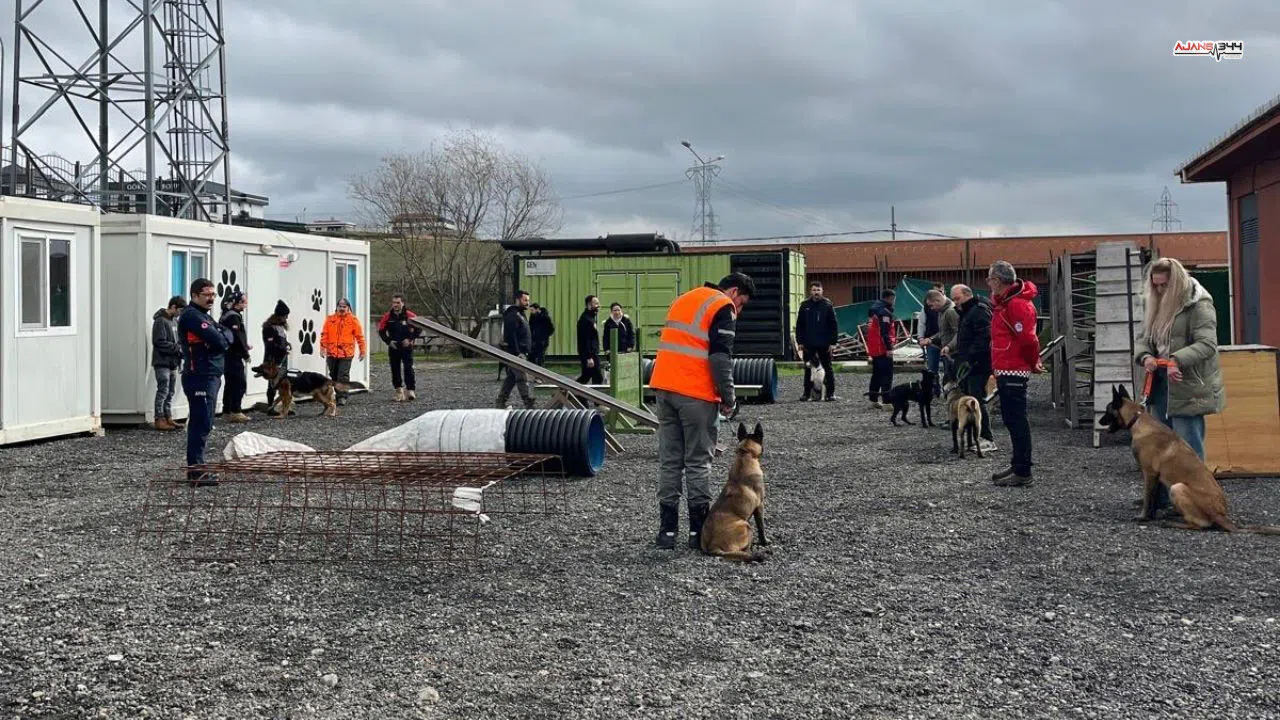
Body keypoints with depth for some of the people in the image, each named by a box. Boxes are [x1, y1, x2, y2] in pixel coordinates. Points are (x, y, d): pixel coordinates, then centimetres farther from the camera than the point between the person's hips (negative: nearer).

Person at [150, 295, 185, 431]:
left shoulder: (175, 320, 14)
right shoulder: (161, 321, -12)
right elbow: (160, 343, -18)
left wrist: (182, 348, 1)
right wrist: (178, 349, -19)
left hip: (172, 363, 9)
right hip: (162, 363, -9)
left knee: (170, 392, 12)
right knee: (163, 391, -6)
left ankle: (168, 417, 18)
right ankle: (159, 420, -2)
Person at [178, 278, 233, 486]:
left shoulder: (204, 315, 20)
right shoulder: (191, 315, -12)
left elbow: (226, 335, 11)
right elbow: (217, 339, -21)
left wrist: (221, 338, -9)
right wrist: (223, 338, -1)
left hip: (210, 376, 10)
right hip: (200, 377, -10)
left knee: (201, 425, 14)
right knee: (201, 425, -10)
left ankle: (196, 469, 20)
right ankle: (196, 472, -8)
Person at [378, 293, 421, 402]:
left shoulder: (409, 315, -6)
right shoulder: (387, 316, 1)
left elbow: (419, 329, 0)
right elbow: (381, 330, 9)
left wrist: (410, 339, -8)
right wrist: (388, 341, -3)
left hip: (406, 347, -3)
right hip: (393, 347, 3)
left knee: (408, 368, -10)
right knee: (395, 370, 6)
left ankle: (411, 390, -6)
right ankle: (399, 391, 13)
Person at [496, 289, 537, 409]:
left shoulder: (519, 314, 19)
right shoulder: (512, 315, -15)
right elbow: (511, 336, -22)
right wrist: (517, 353, -24)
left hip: (521, 352, 10)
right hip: (516, 353, -10)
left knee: (511, 378, 14)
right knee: (523, 378, -11)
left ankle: (501, 401, 19)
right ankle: (529, 403, -13)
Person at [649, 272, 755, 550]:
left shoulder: (684, 299, 21)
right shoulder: (723, 308, -4)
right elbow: (720, 357, -13)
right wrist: (728, 398, -6)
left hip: (663, 386, 7)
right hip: (696, 394, -7)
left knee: (669, 460, 9)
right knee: (698, 462, 2)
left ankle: (667, 529, 9)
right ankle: (699, 531, 5)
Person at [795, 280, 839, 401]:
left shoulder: (828, 305, 1)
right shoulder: (805, 305, 5)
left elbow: (833, 325, 0)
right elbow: (799, 325, 7)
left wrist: (832, 342, -7)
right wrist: (800, 341, 0)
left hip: (824, 344, -2)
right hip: (808, 344, 2)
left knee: (828, 369, 3)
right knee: (808, 369, 7)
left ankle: (830, 393, 7)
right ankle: (807, 393, 14)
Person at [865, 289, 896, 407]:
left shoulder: (873, 309, 15)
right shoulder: (884, 311, -15)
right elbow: (885, 331, -21)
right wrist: (889, 348, -22)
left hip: (873, 348, 10)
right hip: (883, 349, -10)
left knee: (877, 373, 17)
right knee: (887, 374, -9)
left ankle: (873, 398, 21)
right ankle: (886, 400, -15)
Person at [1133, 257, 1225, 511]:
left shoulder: (1198, 306, -11)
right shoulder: (1157, 305, 13)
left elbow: (1207, 344, -20)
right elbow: (1144, 338, 16)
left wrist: (1178, 360, -34)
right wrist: (1145, 356, -7)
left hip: (1188, 387, -8)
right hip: (1160, 385, 8)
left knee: (1187, 447, -5)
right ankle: (1159, 497, 25)